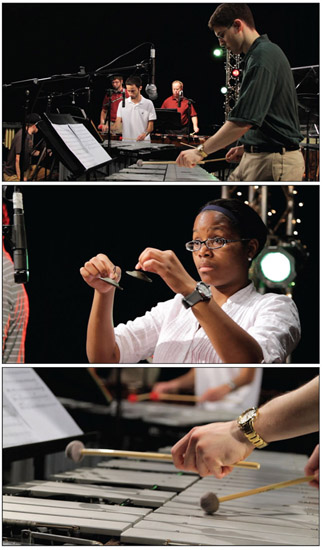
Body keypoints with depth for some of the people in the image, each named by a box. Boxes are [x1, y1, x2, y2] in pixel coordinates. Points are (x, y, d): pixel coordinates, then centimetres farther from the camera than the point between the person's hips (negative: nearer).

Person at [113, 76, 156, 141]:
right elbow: (118, 122, 5)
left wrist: (144, 134, -17)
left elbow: (150, 126, 4)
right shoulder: (122, 104, 10)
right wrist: (112, 128, -17)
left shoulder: (148, 104, 5)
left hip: (143, 141, -1)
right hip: (126, 141, 1)